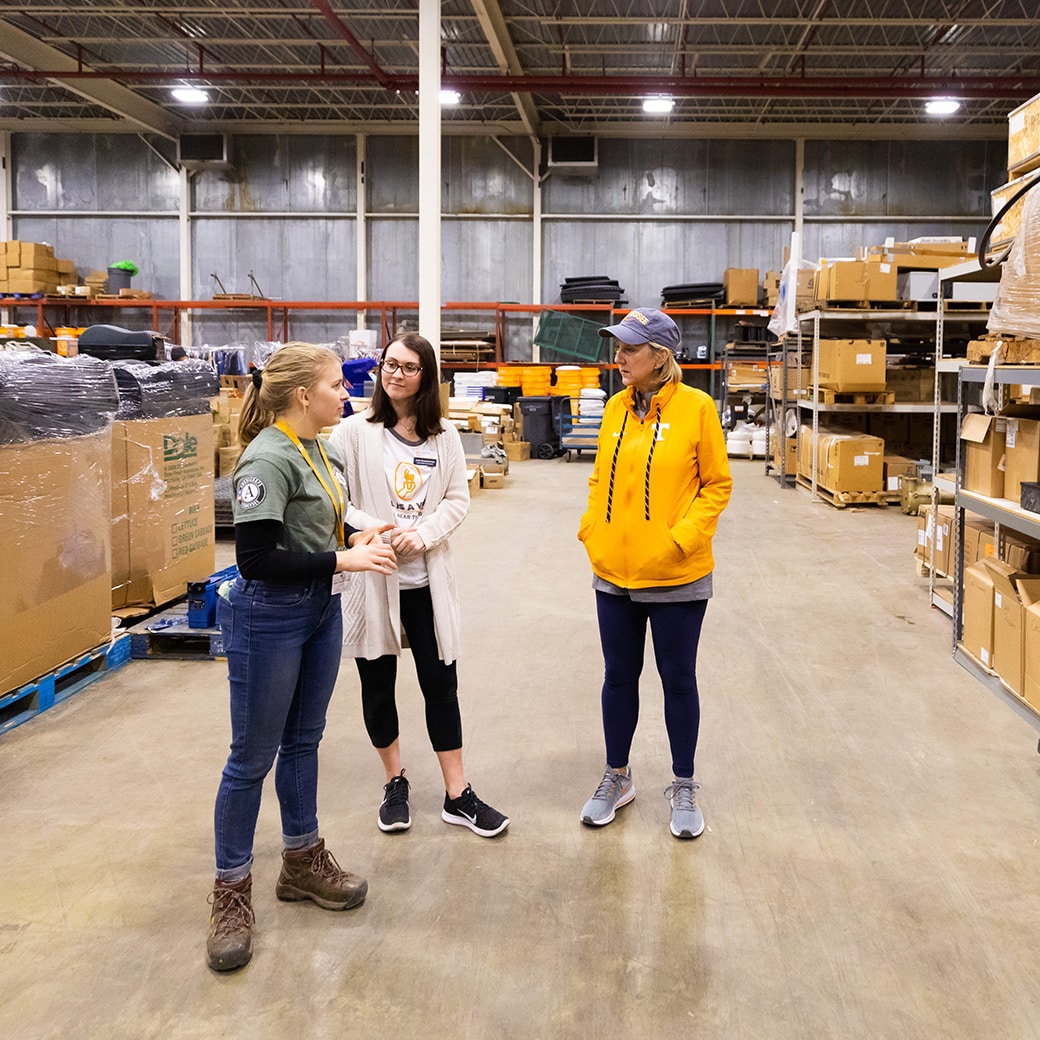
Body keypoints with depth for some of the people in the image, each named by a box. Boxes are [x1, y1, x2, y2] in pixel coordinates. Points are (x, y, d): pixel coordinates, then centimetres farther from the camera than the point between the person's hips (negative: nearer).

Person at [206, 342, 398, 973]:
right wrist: (344, 559, -23)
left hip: (321, 611, 9)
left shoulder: (318, 450, 7)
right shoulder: (268, 459, -21)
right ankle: (232, 890, 19)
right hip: (268, 619, -9)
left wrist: (355, 536, 1)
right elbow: (257, 558, -26)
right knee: (253, 756, 3)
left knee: (304, 740, 19)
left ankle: (302, 860, 35)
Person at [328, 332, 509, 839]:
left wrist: (422, 533, -13)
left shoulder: (444, 436, 4)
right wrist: (368, 531, -22)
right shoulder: (354, 431, -4)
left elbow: (458, 500, 3)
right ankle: (394, 782, 31)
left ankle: (458, 795, 17)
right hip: (370, 575, -1)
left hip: (427, 578, 2)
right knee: (378, 684, 11)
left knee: (441, 684, 6)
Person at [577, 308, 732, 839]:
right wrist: (592, 528, 0)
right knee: (619, 677, 16)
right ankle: (617, 778, 34)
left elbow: (717, 485, -6)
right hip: (613, 573, 4)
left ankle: (683, 787, 27)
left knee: (678, 680, 10)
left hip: (675, 577, -4)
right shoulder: (615, 407, 4)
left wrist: (683, 537, -16)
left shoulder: (696, 407, -10)